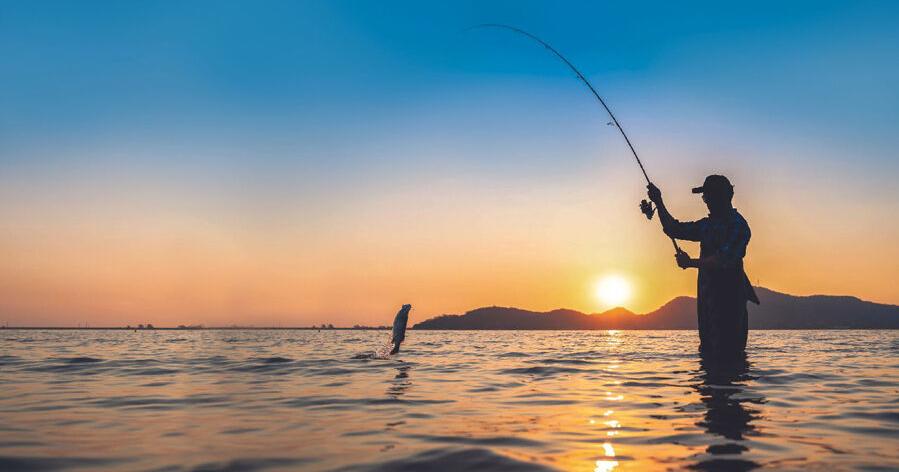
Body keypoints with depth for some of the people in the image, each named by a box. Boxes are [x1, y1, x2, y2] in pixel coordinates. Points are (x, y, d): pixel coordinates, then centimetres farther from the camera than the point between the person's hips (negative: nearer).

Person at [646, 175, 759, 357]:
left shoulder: (737, 225, -10)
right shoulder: (708, 224, 18)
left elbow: (723, 260, -20)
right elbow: (674, 229, 24)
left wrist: (690, 263, -9)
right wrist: (659, 203, 17)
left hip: (729, 299, -9)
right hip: (707, 297, 9)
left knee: (728, 353, -11)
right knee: (708, 352, 11)